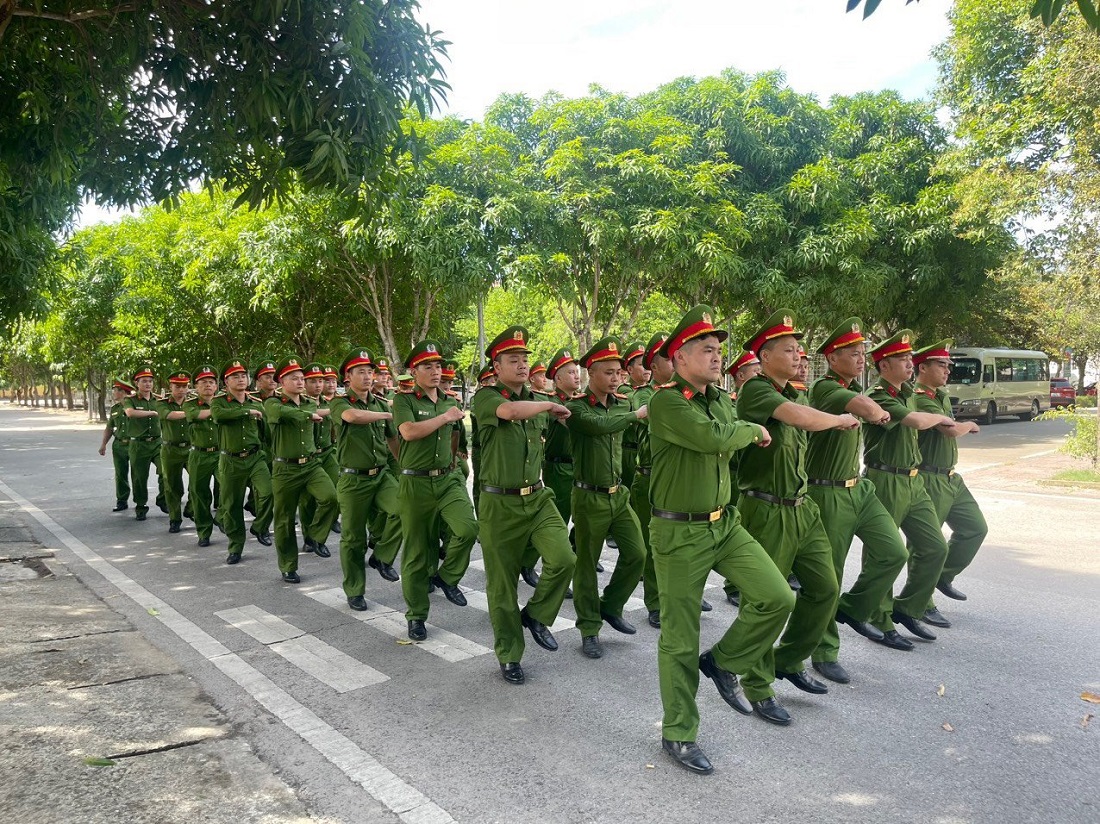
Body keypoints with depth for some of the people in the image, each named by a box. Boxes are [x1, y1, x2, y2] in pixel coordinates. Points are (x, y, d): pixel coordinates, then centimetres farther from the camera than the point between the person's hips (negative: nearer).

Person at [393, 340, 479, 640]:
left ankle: (447, 577, 6)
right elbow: (408, 432, -23)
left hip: (449, 478, 4)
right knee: (416, 551, 4)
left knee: (468, 528, -22)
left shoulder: (450, 402, 11)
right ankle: (416, 616, 20)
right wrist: (445, 417, -16)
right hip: (416, 483, -3)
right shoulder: (404, 400, -4)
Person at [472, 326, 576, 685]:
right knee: (502, 584, 5)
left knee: (563, 559, -15)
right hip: (500, 503, -4)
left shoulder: (535, 401, 10)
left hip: (537, 498, 5)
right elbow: (510, 410, -32)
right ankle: (509, 655, 24)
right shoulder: (485, 397, -10)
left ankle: (535, 615, 12)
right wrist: (550, 405, -19)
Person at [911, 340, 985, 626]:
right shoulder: (918, 399, -19)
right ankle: (922, 605, 10)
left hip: (951, 478, 10)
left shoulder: (941, 395, 13)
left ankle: (944, 576, 32)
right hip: (929, 481, -10)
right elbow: (952, 430, -24)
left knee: (975, 527, 16)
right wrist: (971, 425, -4)